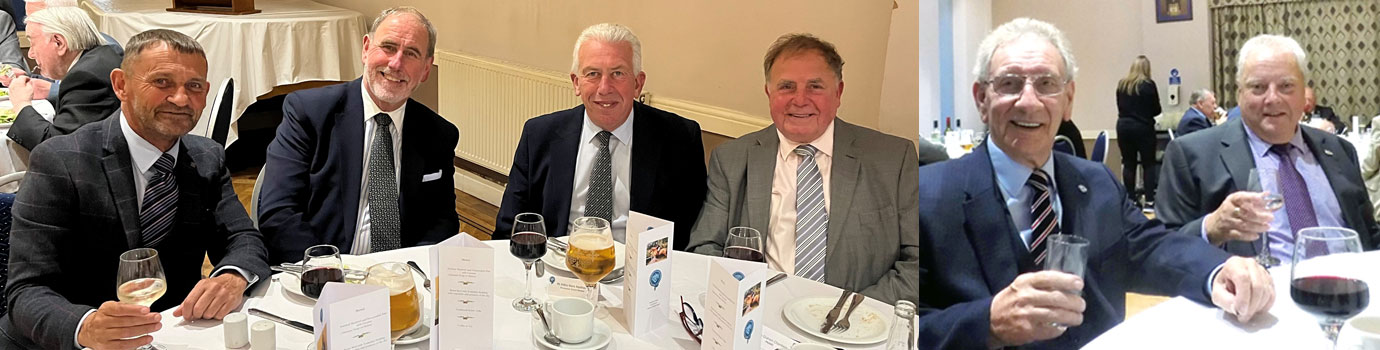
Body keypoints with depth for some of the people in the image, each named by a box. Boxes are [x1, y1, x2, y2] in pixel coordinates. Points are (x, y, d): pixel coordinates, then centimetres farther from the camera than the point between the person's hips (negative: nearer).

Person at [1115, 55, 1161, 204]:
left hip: (1123, 125, 4)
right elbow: (1156, 110, -2)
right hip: (1142, 127, -3)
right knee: (1148, 163, 4)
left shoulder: (1121, 84, 3)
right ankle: (1149, 196, 1)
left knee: (1128, 163, 7)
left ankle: (1130, 196, 9)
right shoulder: (1148, 85, -8)